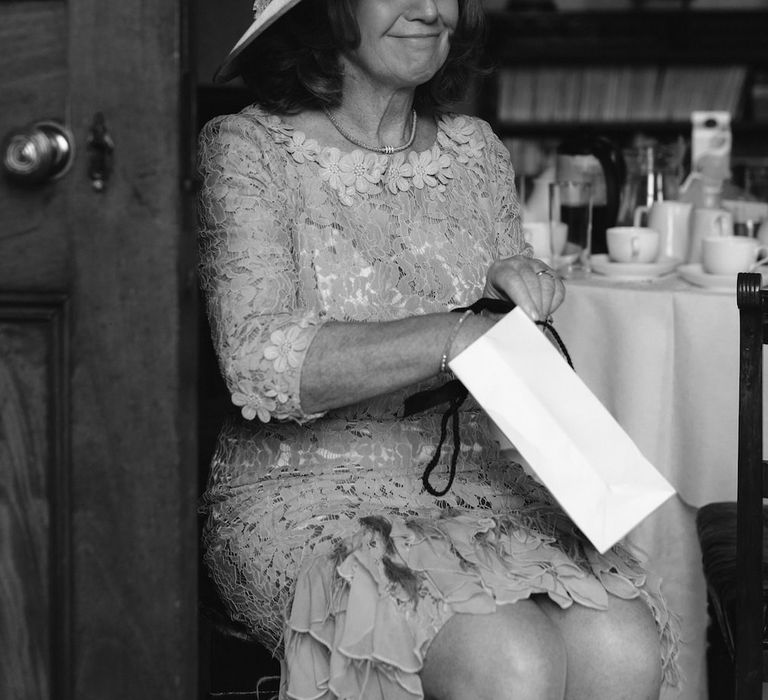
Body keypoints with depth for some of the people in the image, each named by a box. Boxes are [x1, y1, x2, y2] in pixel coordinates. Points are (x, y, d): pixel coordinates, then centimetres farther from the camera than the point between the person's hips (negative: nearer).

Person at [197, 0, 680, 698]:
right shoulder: (248, 149, -4)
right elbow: (261, 367, -17)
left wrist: (518, 292, -3)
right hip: (309, 490, -5)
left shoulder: (475, 149, 12)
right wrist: (449, 335, -23)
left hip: (471, 480, 5)